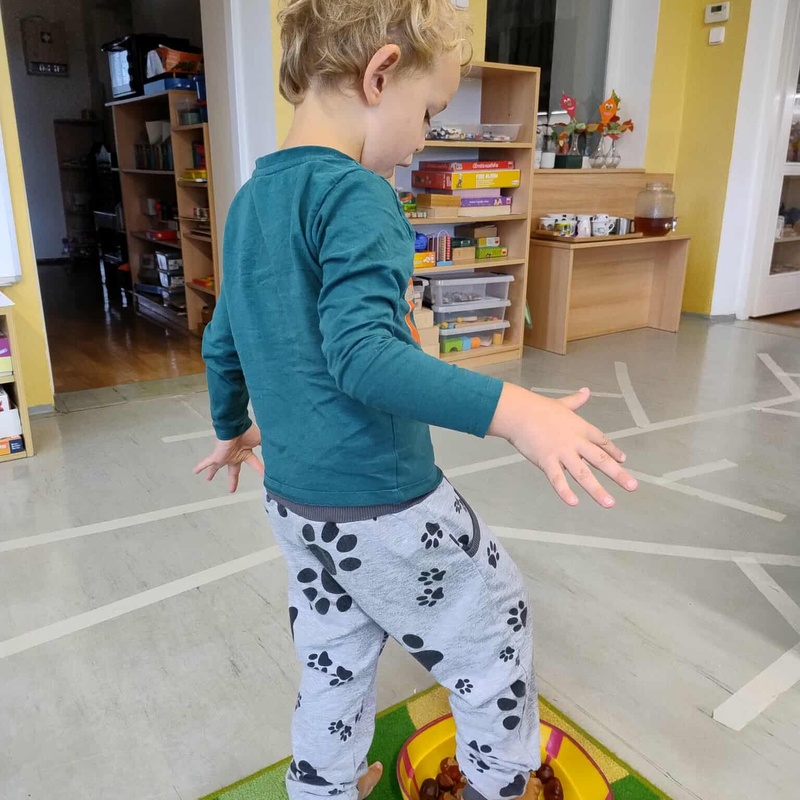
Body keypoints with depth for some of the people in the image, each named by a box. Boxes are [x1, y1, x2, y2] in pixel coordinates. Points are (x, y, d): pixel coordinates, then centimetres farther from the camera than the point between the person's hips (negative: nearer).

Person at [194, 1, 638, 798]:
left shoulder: (251, 197, 9)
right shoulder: (354, 192, -18)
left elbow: (220, 342, 17)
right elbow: (363, 353, -31)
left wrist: (232, 428, 32)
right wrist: (512, 410, -35)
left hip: (294, 500, 8)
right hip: (383, 505, -8)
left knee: (334, 664, 24)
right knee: (495, 624, 17)